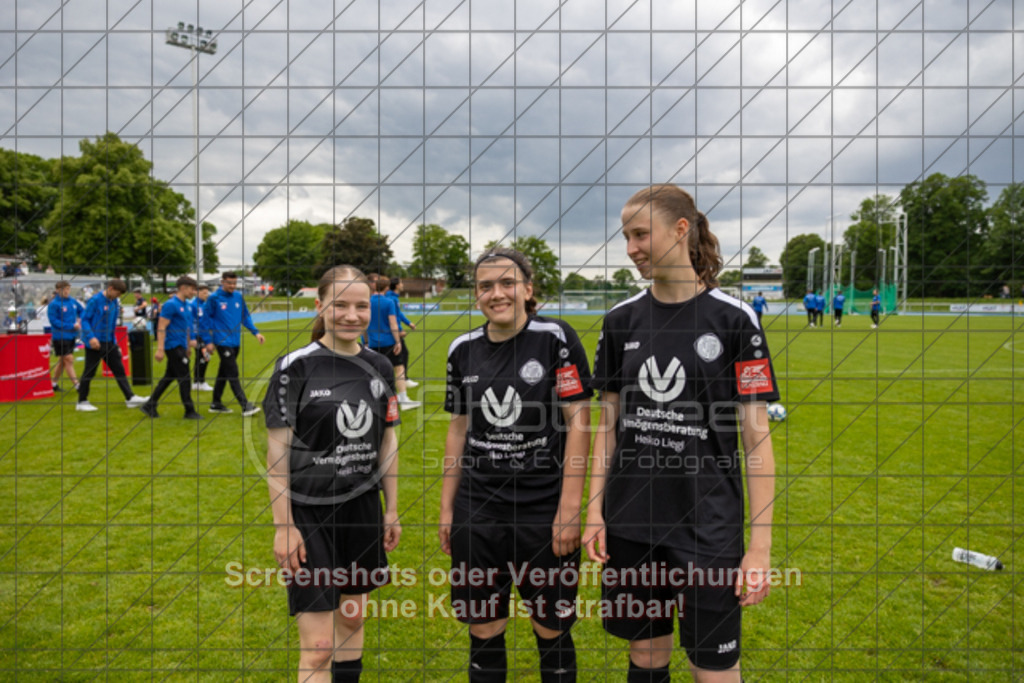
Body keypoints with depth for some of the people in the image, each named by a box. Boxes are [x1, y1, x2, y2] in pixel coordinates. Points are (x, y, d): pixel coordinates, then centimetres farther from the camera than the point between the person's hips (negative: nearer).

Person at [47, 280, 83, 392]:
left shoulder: (72, 301, 6)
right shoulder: (53, 304, -12)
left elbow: (82, 310, 21)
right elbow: (54, 321, -15)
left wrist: (80, 320, 1)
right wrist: (72, 326, -18)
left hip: (71, 336, 7)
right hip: (60, 336, -6)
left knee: (62, 361, 15)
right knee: (69, 360, -6)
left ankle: (54, 383, 29)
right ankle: (77, 385, -5)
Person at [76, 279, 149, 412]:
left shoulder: (115, 303, 9)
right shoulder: (95, 300, -12)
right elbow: (84, 319, -12)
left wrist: (115, 343, 17)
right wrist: (91, 337, -24)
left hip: (109, 342, 7)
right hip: (95, 343, -7)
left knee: (119, 369, 5)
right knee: (89, 372, 2)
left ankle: (130, 398, 7)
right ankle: (81, 402, 14)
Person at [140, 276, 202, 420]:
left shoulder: (186, 305, 13)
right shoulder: (171, 304, -14)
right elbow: (161, 328, -17)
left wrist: (189, 345, 23)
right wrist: (160, 349, -21)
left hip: (181, 346, 9)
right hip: (173, 346, -9)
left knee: (169, 377, 14)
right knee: (184, 378, -5)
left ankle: (149, 405, 22)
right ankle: (189, 411, 1)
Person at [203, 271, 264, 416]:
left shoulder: (239, 297, 6)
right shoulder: (214, 298, -7)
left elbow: (245, 317, 14)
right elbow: (206, 318, -3)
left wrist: (256, 332, 5)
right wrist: (208, 342, -5)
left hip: (235, 341, 6)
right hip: (222, 342, -6)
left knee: (224, 372, 15)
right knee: (233, 374, -10)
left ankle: (216, 403, 27)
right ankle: (245, 406, -13)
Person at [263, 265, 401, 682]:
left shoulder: (380, 368, 3)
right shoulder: (295, 367, -11)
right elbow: (277, 450, -9)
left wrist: (392, 510, 10)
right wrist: (283, 526, -12)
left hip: (363, 509, 5)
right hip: (309, 512, -4)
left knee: (352, 618, 19)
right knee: (318, 647, -2)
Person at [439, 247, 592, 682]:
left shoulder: (554, 338, -9)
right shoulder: (464, 350, 4)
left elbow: (578, 422, -9)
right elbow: (458, 429, 11)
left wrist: (569, 509, -12)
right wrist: (447, 507, 11)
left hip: (544, 512, -3)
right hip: (477, 512, 4)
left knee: (552, 631, 11)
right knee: (484, 632, 13)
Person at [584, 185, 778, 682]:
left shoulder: (733, 319, -8)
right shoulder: (621, 320, 3)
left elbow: (755, 436, -7)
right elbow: (608, 422, 9)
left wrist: (761, 544, -8)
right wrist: (594, 509, 4)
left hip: (709, 527, -3)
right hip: (629, 522, 4)